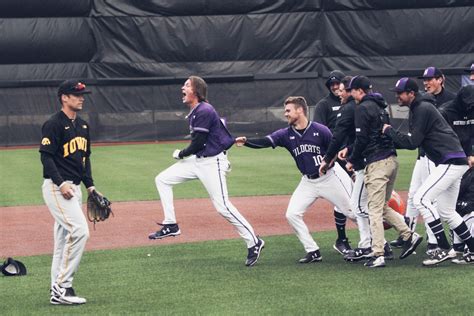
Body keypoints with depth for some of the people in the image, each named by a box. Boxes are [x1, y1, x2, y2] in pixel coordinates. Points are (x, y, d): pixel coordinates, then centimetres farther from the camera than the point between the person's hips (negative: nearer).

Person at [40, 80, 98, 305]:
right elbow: (46, 157, -16)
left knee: (64, 239, 10)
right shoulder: (53, 124, -12)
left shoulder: (82, 125, 15)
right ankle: (61, 287, -14)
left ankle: (59, 290, 15)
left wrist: (90, 185, 15)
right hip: (57, 188, -9)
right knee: (79, 230, -18)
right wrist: (61, 183, -23)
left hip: (74, 188, 9)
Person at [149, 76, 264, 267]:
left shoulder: (204, 111, -19)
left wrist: (180, 154, -4)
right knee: (162, 179, 7)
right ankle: (171, 226, 10)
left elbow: (198, 143, -19)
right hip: (197, 160, 10)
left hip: (212, 163, -10)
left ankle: (254, 243, -4)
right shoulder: (194, 112, 11)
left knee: (222, 206, -13)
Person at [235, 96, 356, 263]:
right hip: (308, 182, 4)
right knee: (292, 214, -8)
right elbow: (265, 142, -19)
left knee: (352, 211, 2)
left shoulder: (320, 131, -14)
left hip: (329, 178, -4)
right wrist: (246, 142, -37)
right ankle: (313, 252, 2)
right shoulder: (286, 134, -4)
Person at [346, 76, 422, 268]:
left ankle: (378, 256, -10)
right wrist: (349, 150, 25)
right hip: (392, 159, 9)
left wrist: (352, 160, 0)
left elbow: (362, 139, -14)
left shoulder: (363, 108, -8)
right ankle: (409, 236, 10)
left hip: (377, 163, -9)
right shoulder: (380, 106, 19)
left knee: (375, 210, -7)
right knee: (382, 206, 20)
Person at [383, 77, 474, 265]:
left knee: (421, 199, -15)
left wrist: (389, 131, -5)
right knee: (446, 212, 14)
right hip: (453, 163, 11)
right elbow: (413, 141, 20)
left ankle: (444, 249, -14)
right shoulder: (415, 110, 19)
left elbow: (412, 143, -17)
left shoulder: (423, 109, -12)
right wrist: (390, 138, 8)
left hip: (451, 162, -11)